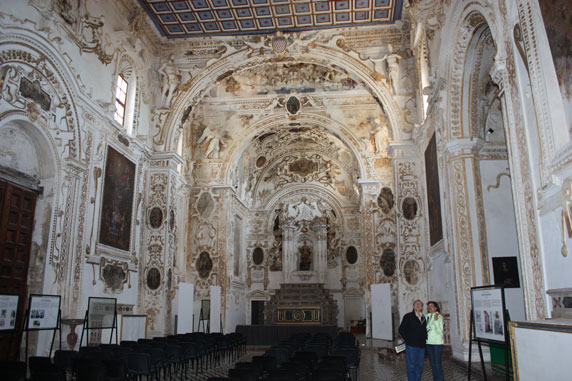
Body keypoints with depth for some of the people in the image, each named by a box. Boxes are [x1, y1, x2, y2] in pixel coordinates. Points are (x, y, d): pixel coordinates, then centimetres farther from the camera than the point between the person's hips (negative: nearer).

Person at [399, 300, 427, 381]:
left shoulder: (423, 318, 16)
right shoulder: (408, 316, 0)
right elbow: (401, 329, -2)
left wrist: (424, 339, 9)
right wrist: (408, 340, -5)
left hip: (421, 346, 6)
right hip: (411, 346, -5)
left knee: (419, 366, 10)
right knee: (411, 366, -4)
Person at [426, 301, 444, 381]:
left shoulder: (439, 316, -8)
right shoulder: (427, 316, 8)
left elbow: (439, 331, -15)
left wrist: (436, 320, -23)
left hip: (437, 342, -6)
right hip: (428, 342, 6)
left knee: (437, 363, -6)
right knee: (432, 362, 11)